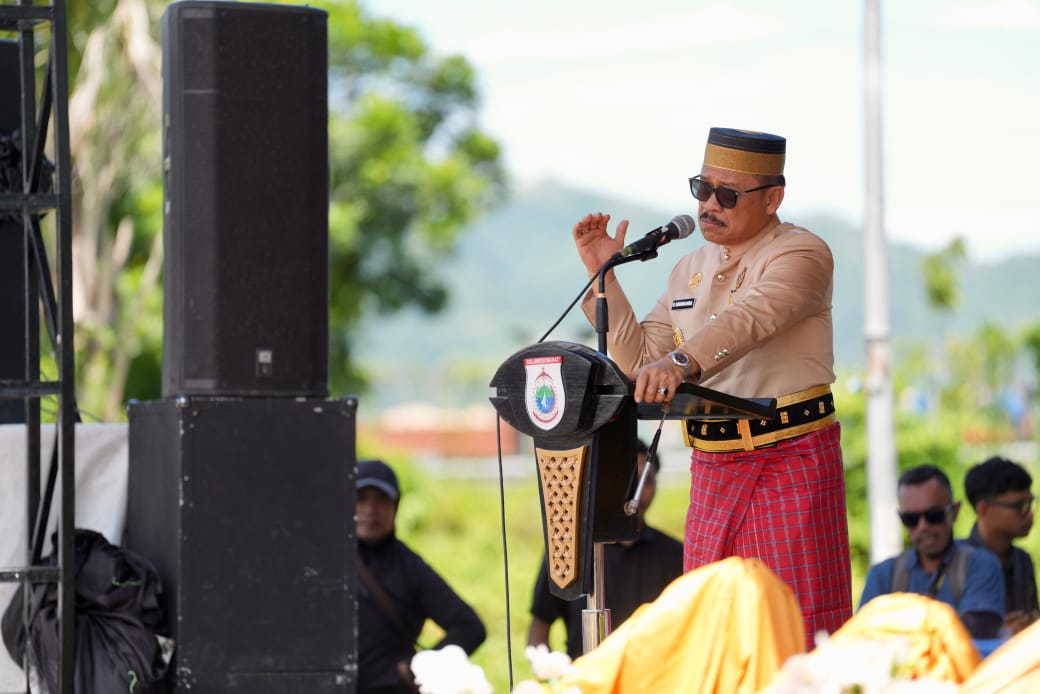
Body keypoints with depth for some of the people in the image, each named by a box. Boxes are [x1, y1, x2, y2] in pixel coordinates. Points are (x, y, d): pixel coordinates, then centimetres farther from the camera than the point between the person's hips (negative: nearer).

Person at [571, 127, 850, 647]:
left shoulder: (801, 254, -8)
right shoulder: (691, 269, 16)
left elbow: (751, 318, -28)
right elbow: (639, 361, 14)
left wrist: (681, 362, -46)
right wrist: (605, 276, 6)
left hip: (790, 465, -7)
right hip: (712, 468, 7)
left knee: (800, 634, -9)